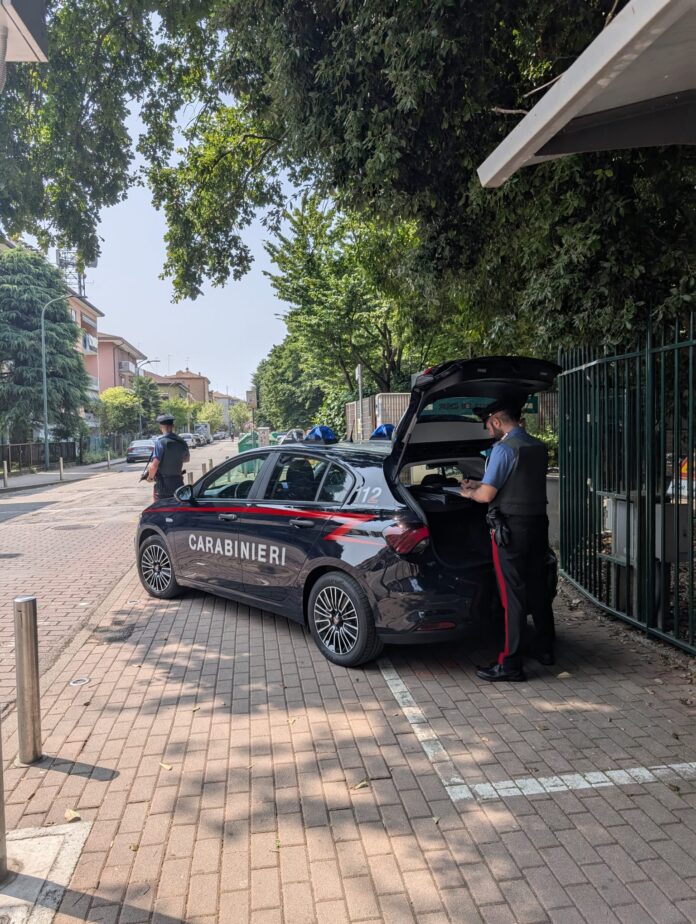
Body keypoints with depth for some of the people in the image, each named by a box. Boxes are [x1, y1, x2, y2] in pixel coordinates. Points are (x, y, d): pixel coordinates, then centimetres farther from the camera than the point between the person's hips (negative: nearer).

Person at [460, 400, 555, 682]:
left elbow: (487, 495, -15)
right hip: (538, 523, 8)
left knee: (513, 595, -3)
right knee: (538, 587, 17)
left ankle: (511, 664, 4)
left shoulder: (504, 449, -15)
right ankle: (544, 649, 31)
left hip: (510, 528, -8)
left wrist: (469, 493, 7)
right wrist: (478, 485, 26)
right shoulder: (539, 447, 11)